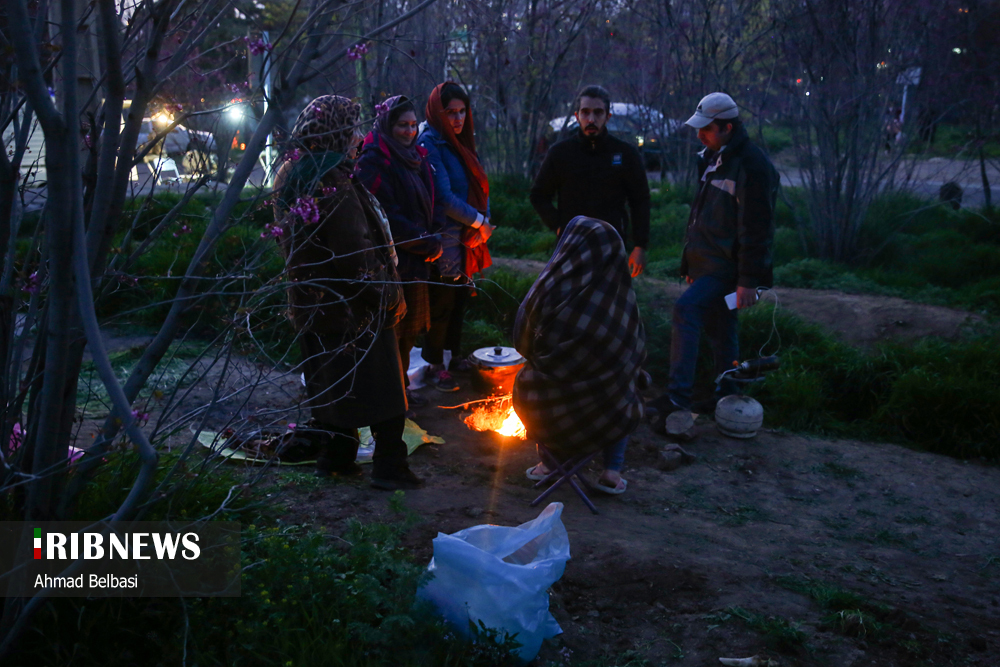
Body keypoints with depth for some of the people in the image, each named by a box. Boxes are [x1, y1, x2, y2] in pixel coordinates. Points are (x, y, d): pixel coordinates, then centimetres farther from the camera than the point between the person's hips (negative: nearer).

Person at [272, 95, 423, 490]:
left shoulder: (292, 179, 7)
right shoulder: (333, 187, -23)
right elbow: (357, 255, -24)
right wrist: (391, 297, -13)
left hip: (311, 305, 9)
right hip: (352, 309, -9)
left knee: (330, 385, 19)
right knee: (382, 388, 3)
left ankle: (334, 459, 28)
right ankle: (390, 468, 9)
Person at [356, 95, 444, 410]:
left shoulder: (416, 157, 15)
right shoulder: (374, 160, -12)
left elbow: (432, 203, 17)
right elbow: (386, 216, -20)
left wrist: (434, 237, -2)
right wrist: (426, 243, -15)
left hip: (416, 259, 9)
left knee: (409, 326, 15)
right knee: (389, 328, -3)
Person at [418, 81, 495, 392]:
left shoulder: (463, 142, 14)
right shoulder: (430, 144, -13)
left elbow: (480, 185, 11)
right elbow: (443, 196, -20)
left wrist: (483, 222, -6)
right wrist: (479, 221, -14)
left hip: (468, 240, 8)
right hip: (445, 241, -8)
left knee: (460, 299, 16)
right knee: (442, 303, 0)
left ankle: (456, 357, 31)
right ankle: (435, 366, 13)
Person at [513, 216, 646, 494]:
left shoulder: (549, 289, -13)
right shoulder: (622, 297, -10)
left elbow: (522, 344, -1)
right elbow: (636, 354, 0)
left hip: (547, 412, 0)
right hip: (605, 415, 1)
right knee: (623, 394, 36)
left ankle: (548, 461, 33)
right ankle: (612, 471, 24)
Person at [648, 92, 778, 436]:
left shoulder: (752, 166, -17)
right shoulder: (713, 159, 14)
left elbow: (756, 229, -20)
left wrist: (749, 281, -22)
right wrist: (691, 264, 25)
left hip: (727, 268, -10)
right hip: (707, 264, 10)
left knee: (685, 309, -22)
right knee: (718, 329, 15)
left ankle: (678, 398, -23)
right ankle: (727, 397, 27)